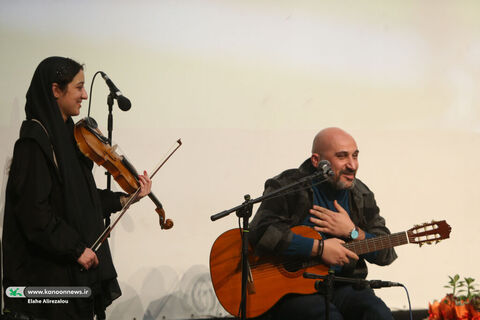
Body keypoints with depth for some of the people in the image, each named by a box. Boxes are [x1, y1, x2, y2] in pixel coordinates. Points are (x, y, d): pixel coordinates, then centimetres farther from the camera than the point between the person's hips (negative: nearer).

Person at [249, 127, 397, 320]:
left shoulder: (361, 195, 11)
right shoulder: (287, 187, -5)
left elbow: (387, 254, 9)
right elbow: (261, 233, -23)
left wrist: (352, 232, -9)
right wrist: (319, 248, -20)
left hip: (343, 285, 5)